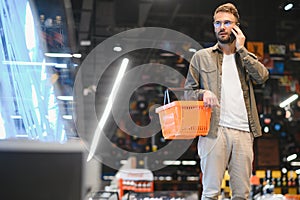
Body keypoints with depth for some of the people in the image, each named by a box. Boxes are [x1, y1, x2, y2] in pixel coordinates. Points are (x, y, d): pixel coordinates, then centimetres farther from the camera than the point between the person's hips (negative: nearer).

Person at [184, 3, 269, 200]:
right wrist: (203, 93, -12)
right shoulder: (202, 56, 12)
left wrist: (241, 49, 0)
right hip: (214, 130, -2)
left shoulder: (247, 58, 19)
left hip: (243, 132, 3)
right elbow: (188, 91, 10)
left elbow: (262, 76, -1)